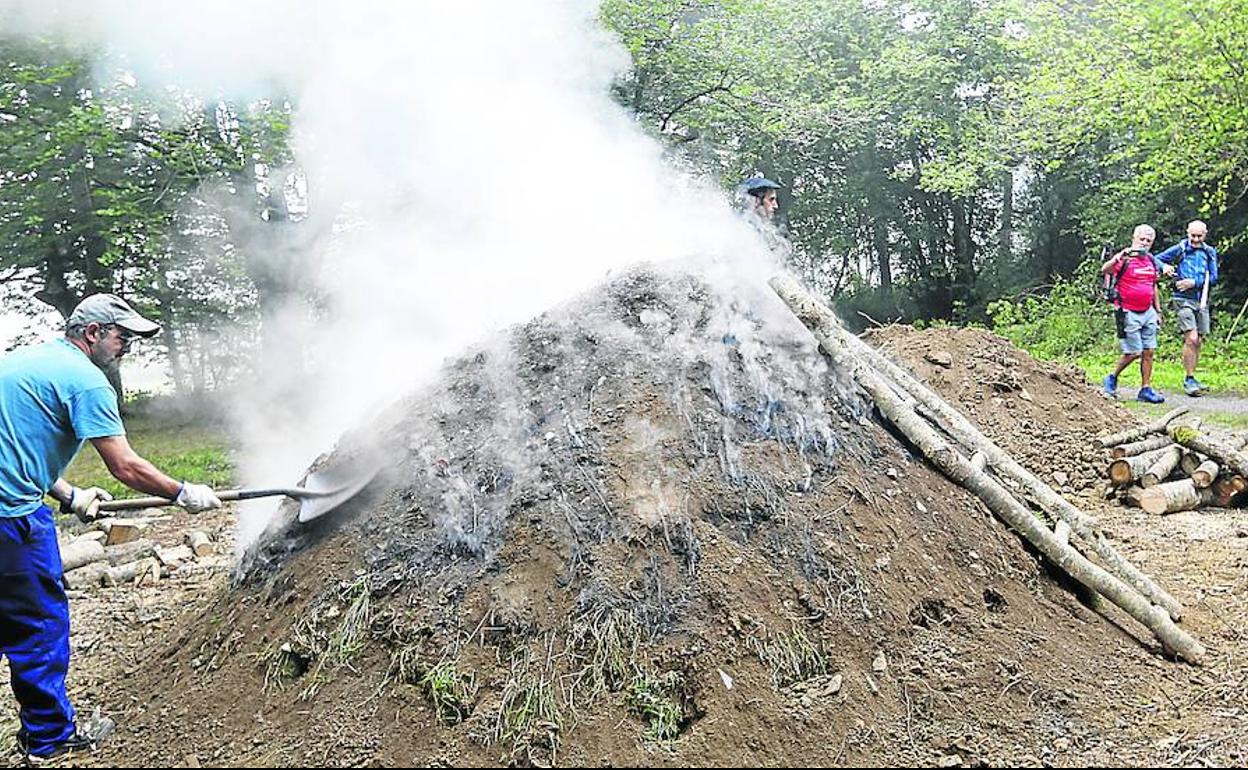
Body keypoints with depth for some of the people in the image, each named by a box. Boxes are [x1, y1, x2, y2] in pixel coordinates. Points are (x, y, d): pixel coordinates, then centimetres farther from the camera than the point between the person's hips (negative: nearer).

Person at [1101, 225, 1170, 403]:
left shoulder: (1151, 261, 12)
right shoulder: (1124, 259, -10)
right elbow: (1105, 270, -29)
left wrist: (1158, 310, 22)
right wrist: (1119, 257, -46)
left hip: (1148, 312, 7)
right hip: (1129, 313, -7)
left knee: (1148, 351, 4)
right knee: (1134, 352, -6)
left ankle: (1146, 389, 9)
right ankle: (1112, 378, 16)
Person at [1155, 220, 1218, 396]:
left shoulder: (1209, 252, 10)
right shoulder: (1179, 249, 0)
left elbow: (1213, 277, 5)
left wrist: (1194, 282, -10)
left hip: (1202, 300, 4)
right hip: (1184, 300, -4)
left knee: (1197, 342, 7)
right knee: (1191, 339, -15)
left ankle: (1191, 379, 17)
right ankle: (1189, 379, -9)